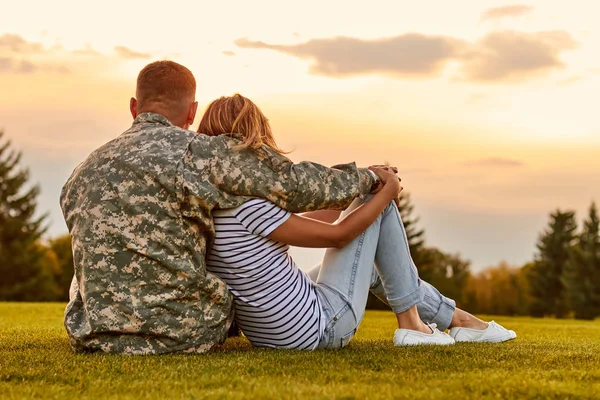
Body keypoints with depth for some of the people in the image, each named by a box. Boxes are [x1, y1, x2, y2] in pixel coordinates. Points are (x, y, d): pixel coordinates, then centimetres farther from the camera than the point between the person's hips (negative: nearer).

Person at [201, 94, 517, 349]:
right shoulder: (247, 206, -25)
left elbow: (298, 225, 11)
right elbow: (338, 235, -16)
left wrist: (356, 192, 14)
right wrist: (388, 191, -2)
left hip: (272, 335, 9)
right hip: (325, 327, -9)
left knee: (364, 256, 32)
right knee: (377, 200, 2)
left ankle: (454, 317, 35)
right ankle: (409, 320, 11)